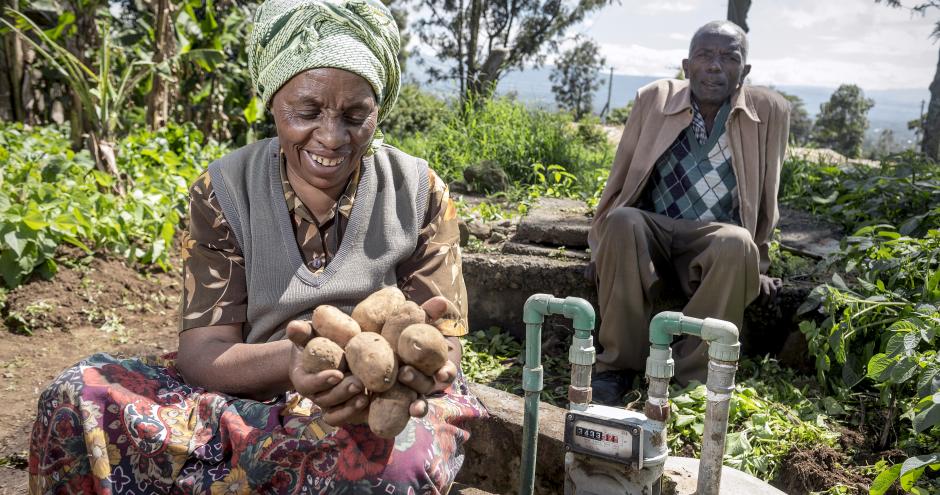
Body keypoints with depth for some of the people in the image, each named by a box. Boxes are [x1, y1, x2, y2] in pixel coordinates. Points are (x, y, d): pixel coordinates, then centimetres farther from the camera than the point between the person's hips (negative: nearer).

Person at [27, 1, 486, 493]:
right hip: (254, 394, 1)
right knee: (77, 398, -19)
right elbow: (201, 351, -11)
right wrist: (288, 361, -35)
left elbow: (443, 355, -9)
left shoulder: (421, 195, -6)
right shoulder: (224, 192, -5)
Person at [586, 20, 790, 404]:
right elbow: (620, 178, 5)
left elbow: (765, 199, 6)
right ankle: (620, 363, -22)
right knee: (622, 223, -32)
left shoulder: (770, 111, -2)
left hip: (716, 240, 0)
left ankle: (695, 376, -21)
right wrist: (602, 245, 3)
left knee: (738, 245, -34)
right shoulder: (654, 99, -1)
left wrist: (758, 264, 9)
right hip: (653, 232, 1)